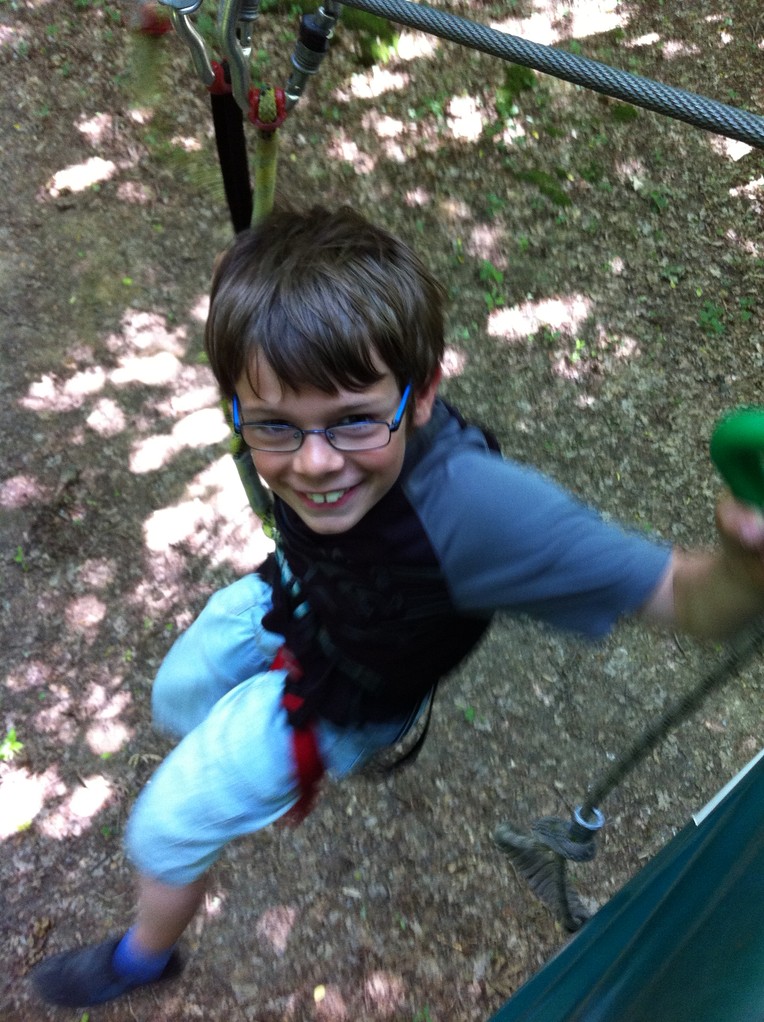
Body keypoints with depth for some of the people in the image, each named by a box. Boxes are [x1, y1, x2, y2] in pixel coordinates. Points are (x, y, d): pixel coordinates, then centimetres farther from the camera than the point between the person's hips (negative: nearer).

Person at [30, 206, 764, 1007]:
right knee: (176, 701, 32)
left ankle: (143, 956, 52)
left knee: (162, 832, 14)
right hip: (287, 596, 5)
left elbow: (686, 597, -44)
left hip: (334, 694, -4)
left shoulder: (472, 510, -48)